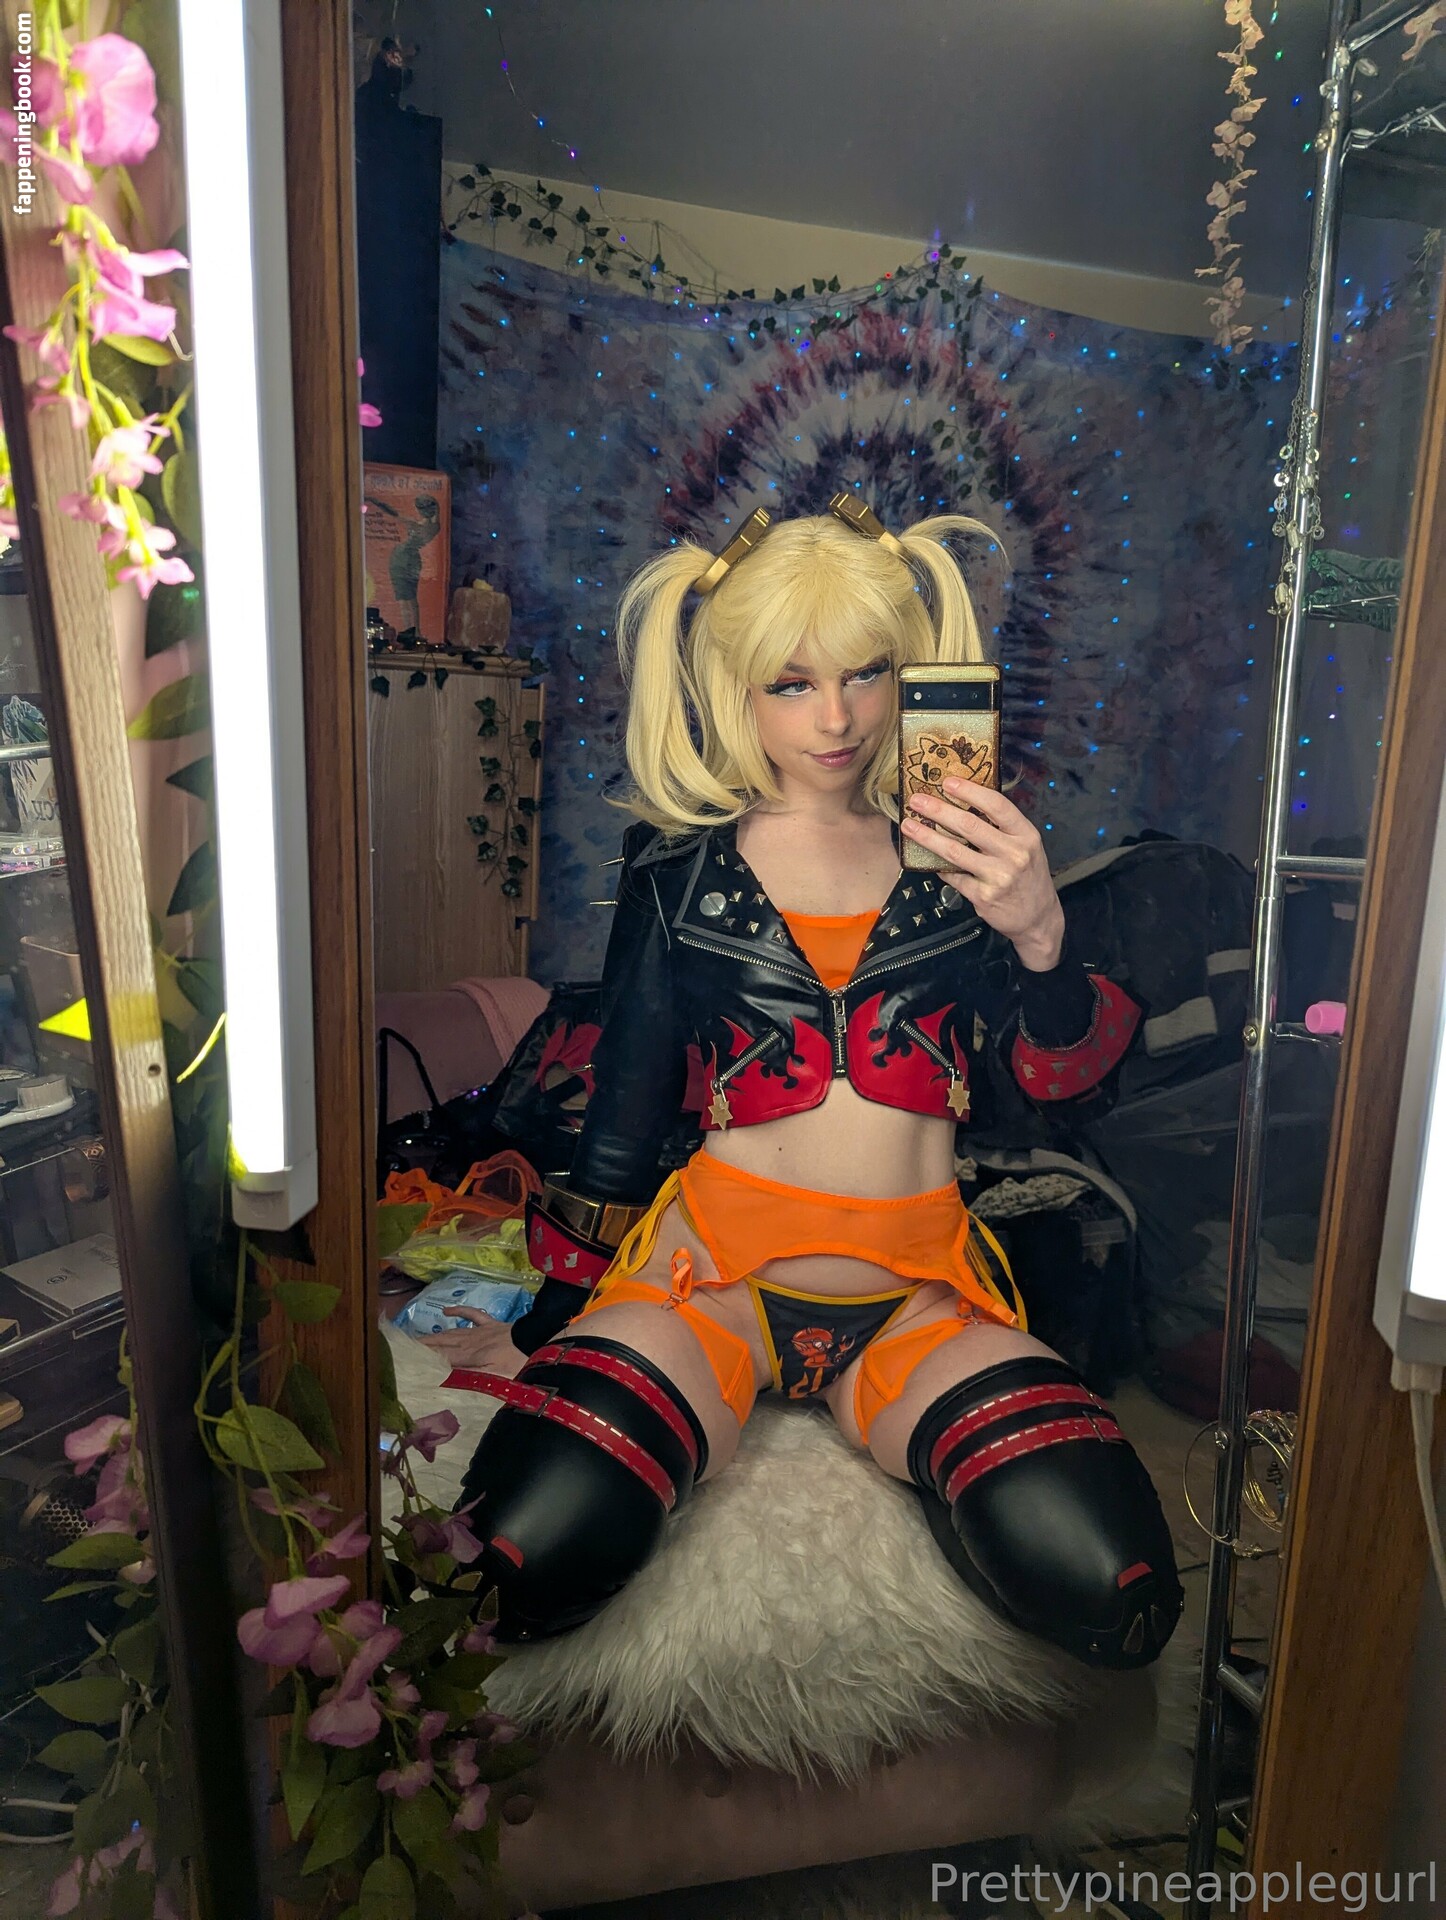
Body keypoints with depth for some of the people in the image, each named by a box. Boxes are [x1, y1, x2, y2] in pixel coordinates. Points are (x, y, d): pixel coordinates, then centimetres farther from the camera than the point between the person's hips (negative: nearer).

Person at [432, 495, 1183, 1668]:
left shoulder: (964, 845, 7)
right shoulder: (681, 862, 6)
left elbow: (1068, 1080, -1)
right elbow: (624, 1109, 11)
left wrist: (1040, 936, -22)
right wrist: (544, 1328, 15)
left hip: (918, 1296, 2)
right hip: (712, 1269, -1)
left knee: (1114, 1594, -20)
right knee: (521, 1559, -24)